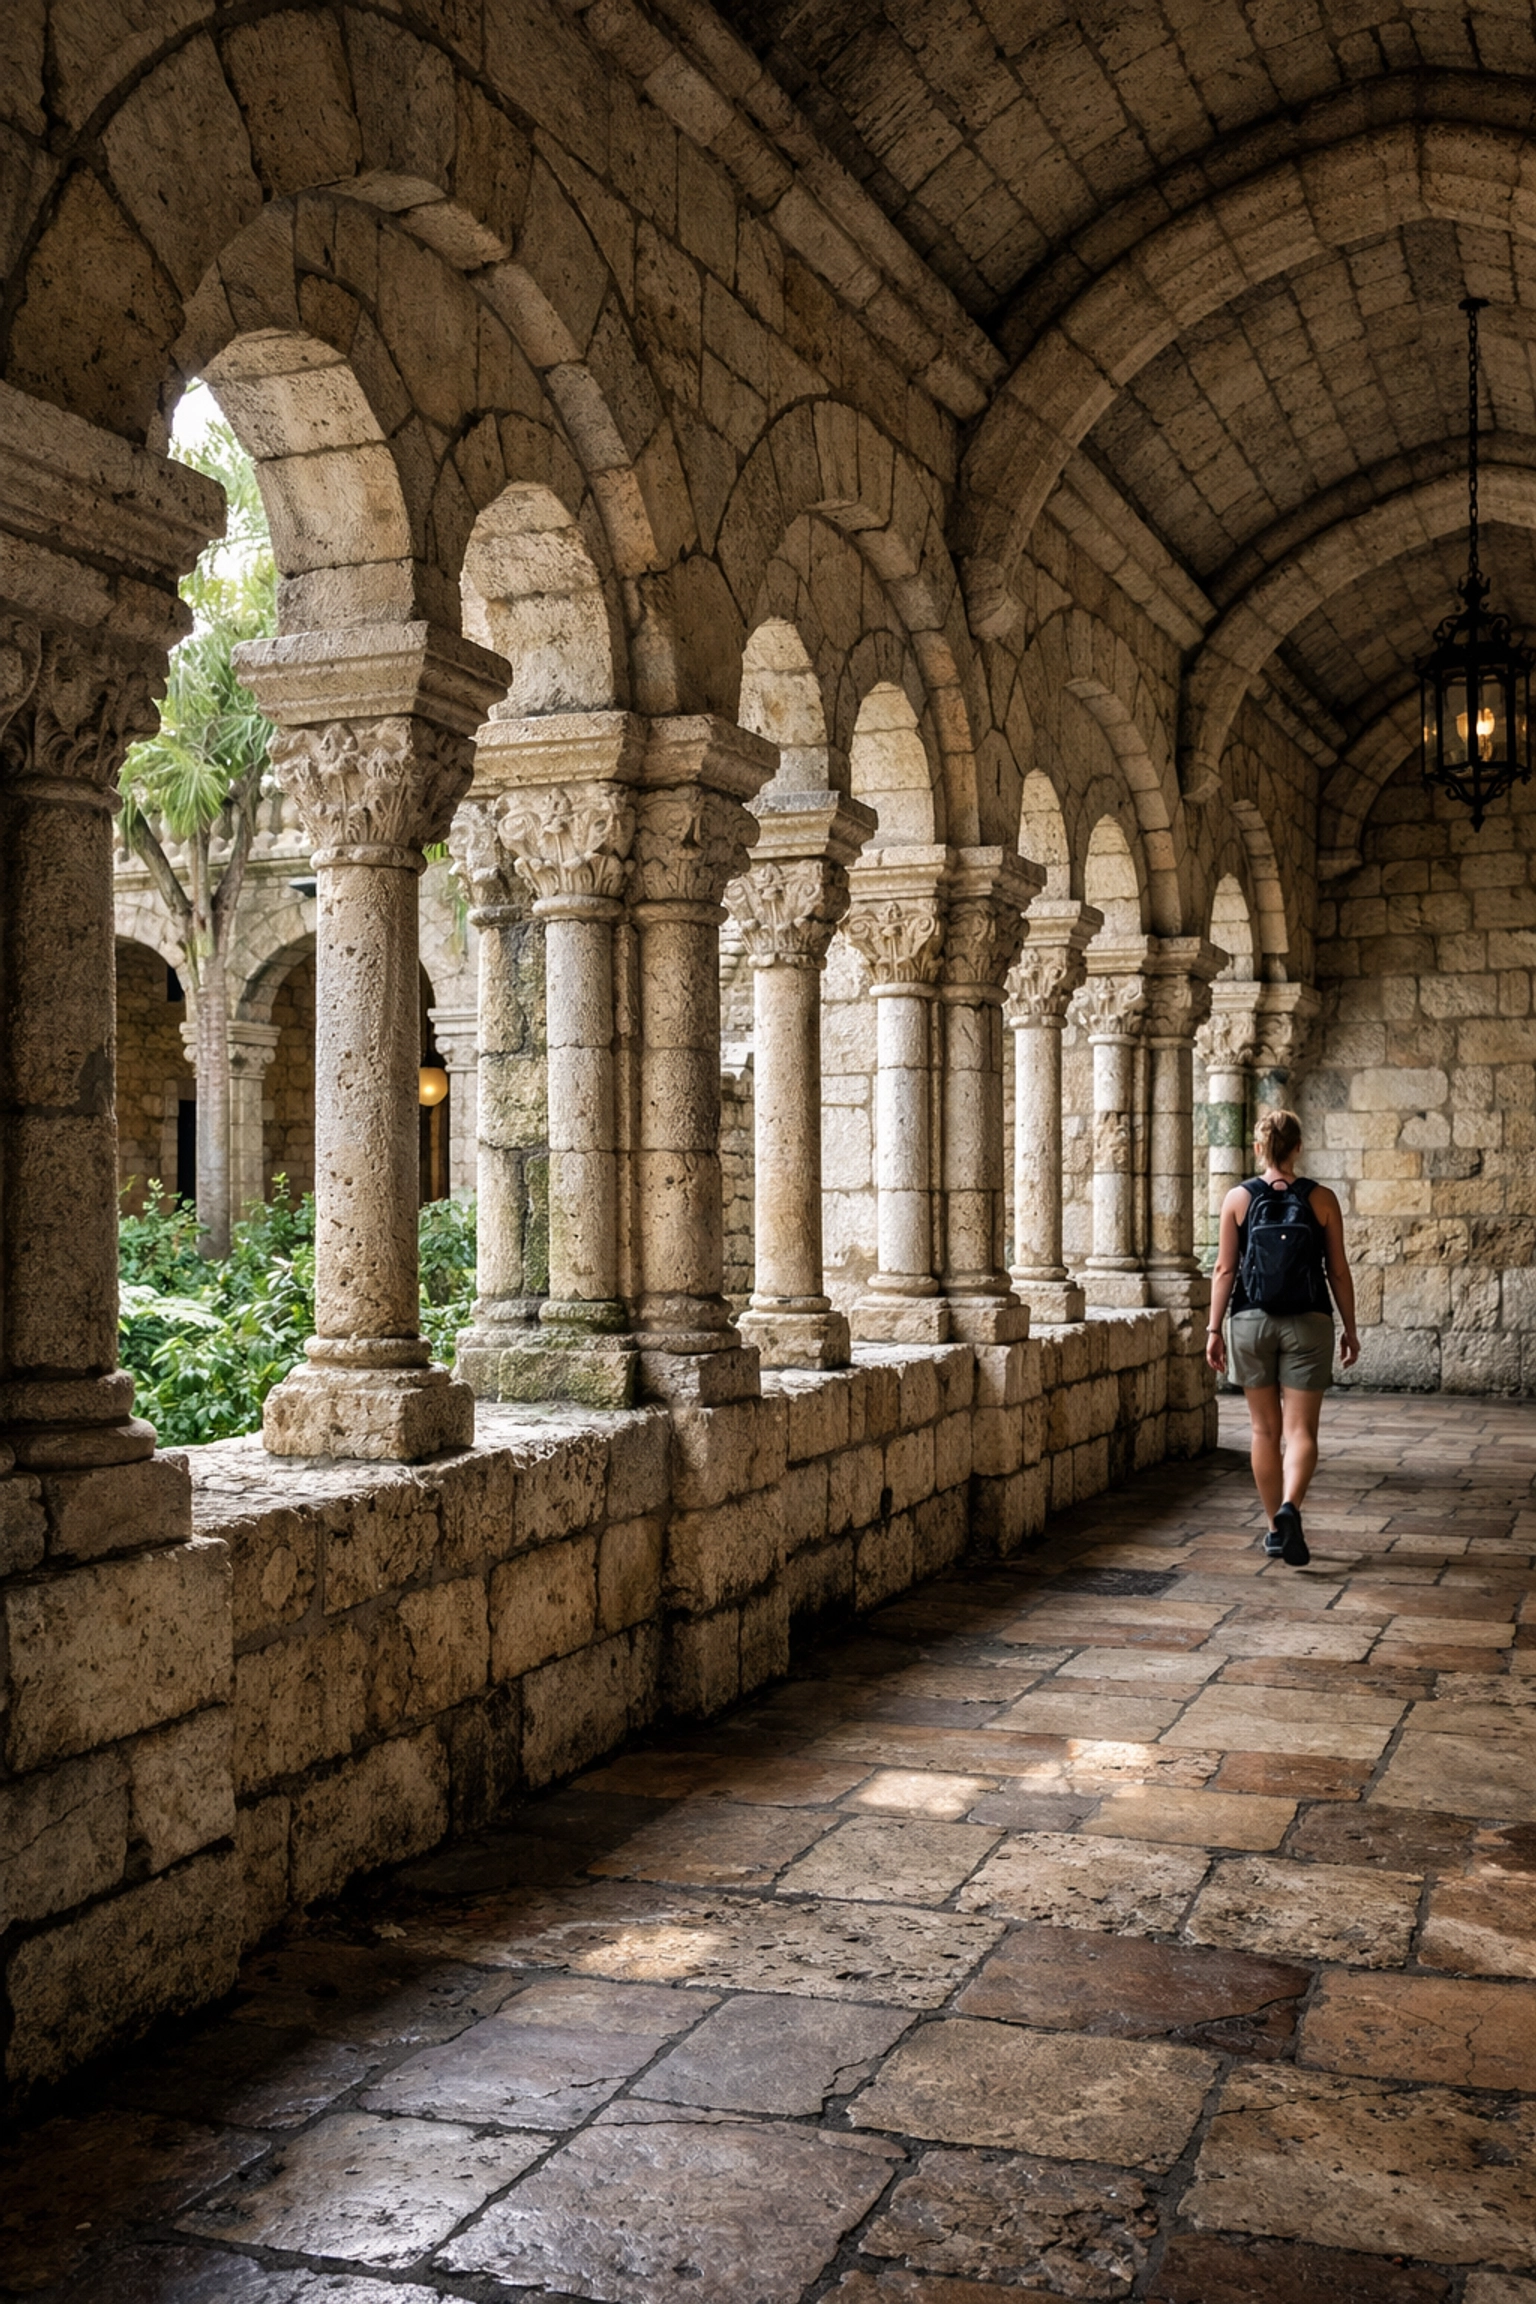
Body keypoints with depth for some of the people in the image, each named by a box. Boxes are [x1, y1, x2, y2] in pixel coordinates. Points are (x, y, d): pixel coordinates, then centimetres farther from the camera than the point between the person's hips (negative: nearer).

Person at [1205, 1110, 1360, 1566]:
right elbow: (1338, 1272, 1)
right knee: (1300, 1430, 1)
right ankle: (1289, 1507, -25)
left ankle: (1276, 1529, 19)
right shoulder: (1321, 1200, -1)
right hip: (1307, 1323, -1)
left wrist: (1214, 1329, 2)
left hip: (1252, 1322, 1)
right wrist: (1350, 1330, 10)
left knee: (1264, 1429, 13)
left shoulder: (1238, 1198, -1)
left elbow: (1224, 1269, -3)